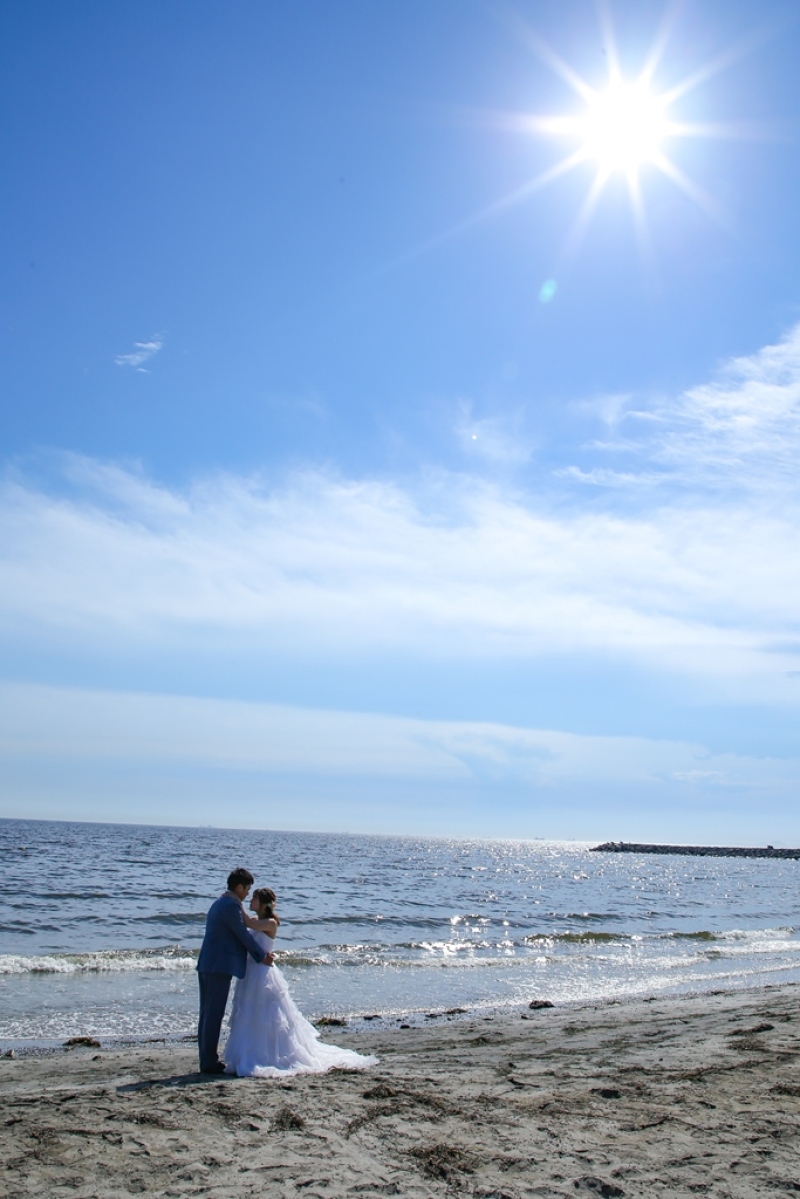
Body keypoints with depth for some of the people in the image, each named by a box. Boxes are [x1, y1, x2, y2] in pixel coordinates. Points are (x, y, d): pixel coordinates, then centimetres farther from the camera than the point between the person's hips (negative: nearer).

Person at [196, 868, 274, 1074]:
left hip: (207, 965, 10)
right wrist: (262, 956, 1)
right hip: (220, 966, -10)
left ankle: (207, 1059, 18)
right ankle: (209, 1062, -2)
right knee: (213, 1015, -6)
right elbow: (243, 935, -12)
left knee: (207, 1014, 12)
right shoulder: (231, 906, -14)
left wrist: (260, 953, 20)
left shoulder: (219, 903, 18)